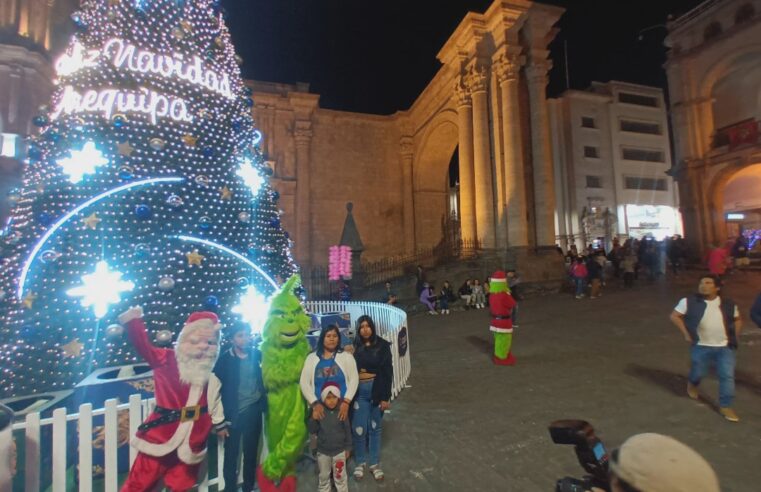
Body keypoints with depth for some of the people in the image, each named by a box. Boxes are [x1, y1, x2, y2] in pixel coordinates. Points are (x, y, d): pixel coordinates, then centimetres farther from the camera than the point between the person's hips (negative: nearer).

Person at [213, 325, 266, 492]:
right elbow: (216, 391, -6)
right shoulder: (224, 359, -9)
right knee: (231, 455, 12)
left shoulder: (257, 355, -2)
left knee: (251, 453, 16)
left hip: (254, 412, 3)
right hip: (234, 414, -2)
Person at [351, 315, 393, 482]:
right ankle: (360, 463, 30)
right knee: (359, 428, 6)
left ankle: (375, 464, 32)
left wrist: (386, 396, -6)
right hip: (359, 391, 0)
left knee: (375, 428, 14)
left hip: (377, 390, 0)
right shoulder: (354, 346, -5)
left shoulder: (382, 345, -7)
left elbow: (388, 372, -5)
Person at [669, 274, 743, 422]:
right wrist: (686, 334, -9)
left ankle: (725, 406, 14)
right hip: (701, 347, -2)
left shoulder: (729, 304, 0)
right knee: (698, 373, 10)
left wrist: (734, 337, 6)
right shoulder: (690, 302, -11)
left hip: (725, 347, 2)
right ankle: (692, 384, 45)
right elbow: (674, 316, -7)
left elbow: (737, 320, 15)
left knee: (727, 376, -1)